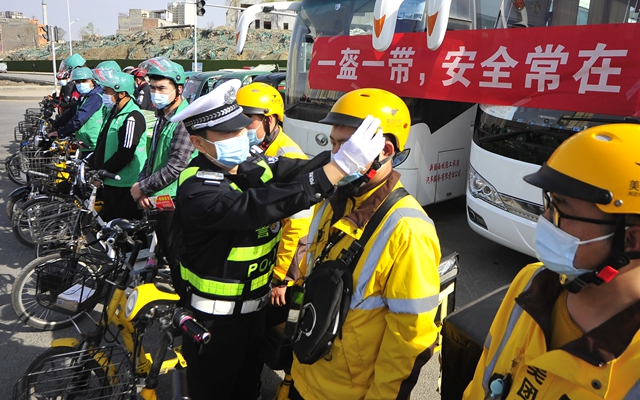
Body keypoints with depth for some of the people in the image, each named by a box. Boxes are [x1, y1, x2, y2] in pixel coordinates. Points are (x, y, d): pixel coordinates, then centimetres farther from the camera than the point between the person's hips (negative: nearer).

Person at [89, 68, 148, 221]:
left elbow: (125, 154, -22)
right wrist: (90, 164, 7)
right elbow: (102, 145, 18)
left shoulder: (132, 117, -17)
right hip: (110, 182, 10)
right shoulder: (113, 113, 15)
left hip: (125, 186, -10)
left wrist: (101, 172, -16)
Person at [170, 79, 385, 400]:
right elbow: (259, 207, -45)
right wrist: (342, 165, -52)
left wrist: (347, 155, -35)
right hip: (213, 321, -6)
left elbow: (302, 169, -15)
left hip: (254, 308, 7)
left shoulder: (253, 166, -3)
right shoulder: (197, 191, -29)